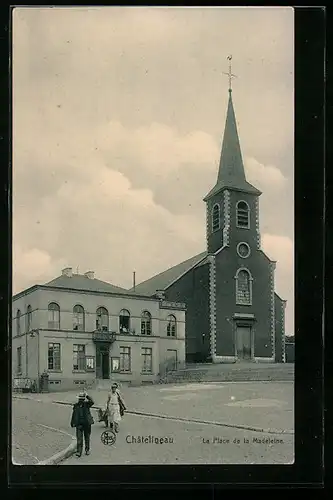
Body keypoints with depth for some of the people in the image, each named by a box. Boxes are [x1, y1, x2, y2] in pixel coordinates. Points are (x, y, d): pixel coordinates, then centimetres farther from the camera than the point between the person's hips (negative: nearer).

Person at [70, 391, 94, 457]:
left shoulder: (87, 404, -2)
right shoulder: (76, 405, 5)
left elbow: (92, 402, -24)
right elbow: (73, 415, 13)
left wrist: (87, 396, -30)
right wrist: (72, 422, 14)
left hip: (87, 423, -1)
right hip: (79, 424, 1)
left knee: (87, 437, 12)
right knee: (79, 438, -7)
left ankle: (87, 450, 27)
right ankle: (78, 451, -7)